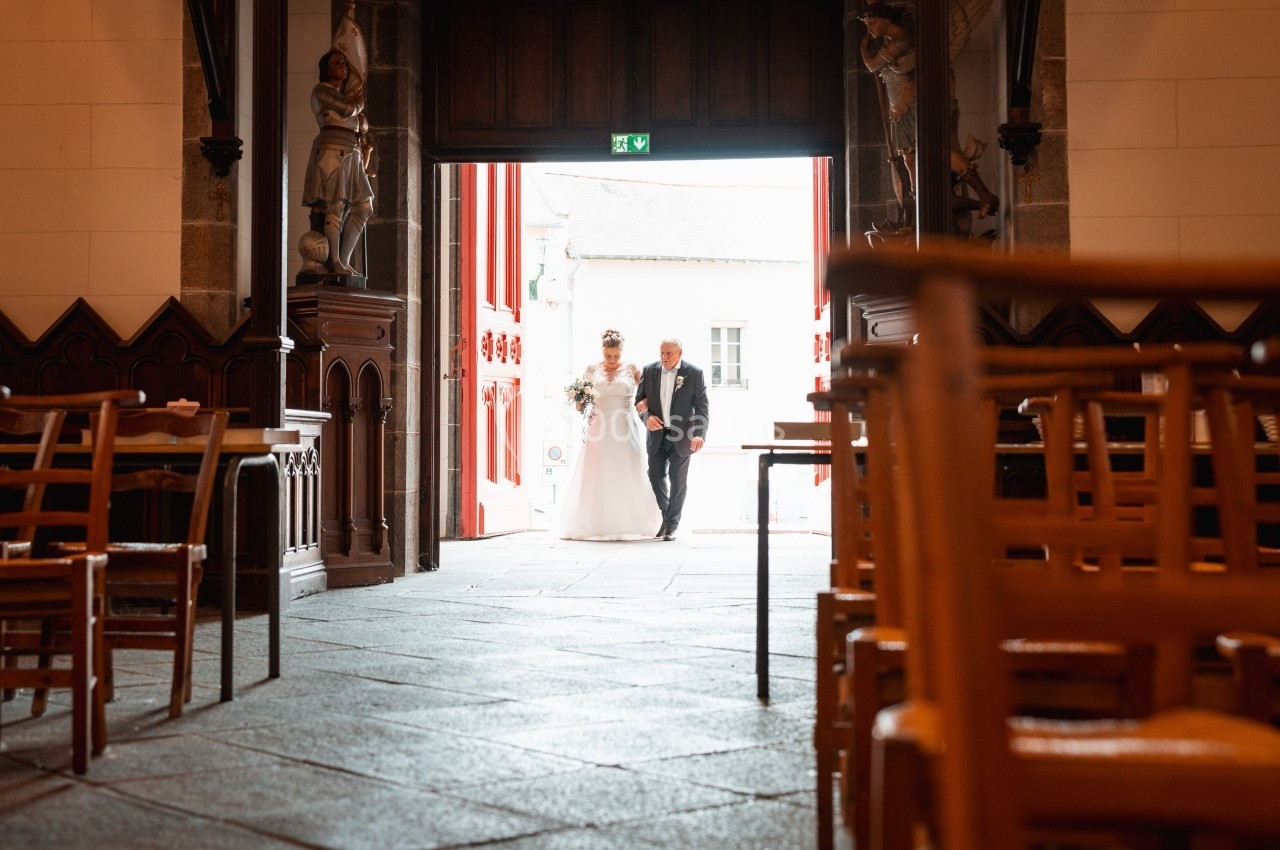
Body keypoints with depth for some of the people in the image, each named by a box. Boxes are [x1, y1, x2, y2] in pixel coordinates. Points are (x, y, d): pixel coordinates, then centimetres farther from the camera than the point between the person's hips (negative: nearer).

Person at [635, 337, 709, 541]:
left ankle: (672, 526, 13)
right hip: (657, 434, 3)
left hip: (681, 436, -3)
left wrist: (699, 434, -18)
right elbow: (639, 400, 6)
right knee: (656, 476, 6)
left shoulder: (694, 373, -7)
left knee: (678, 481, 2)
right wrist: (647, 417, -14)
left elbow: (701, 406, -7)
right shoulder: (650, 370, 1)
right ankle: (667, 516, 28)